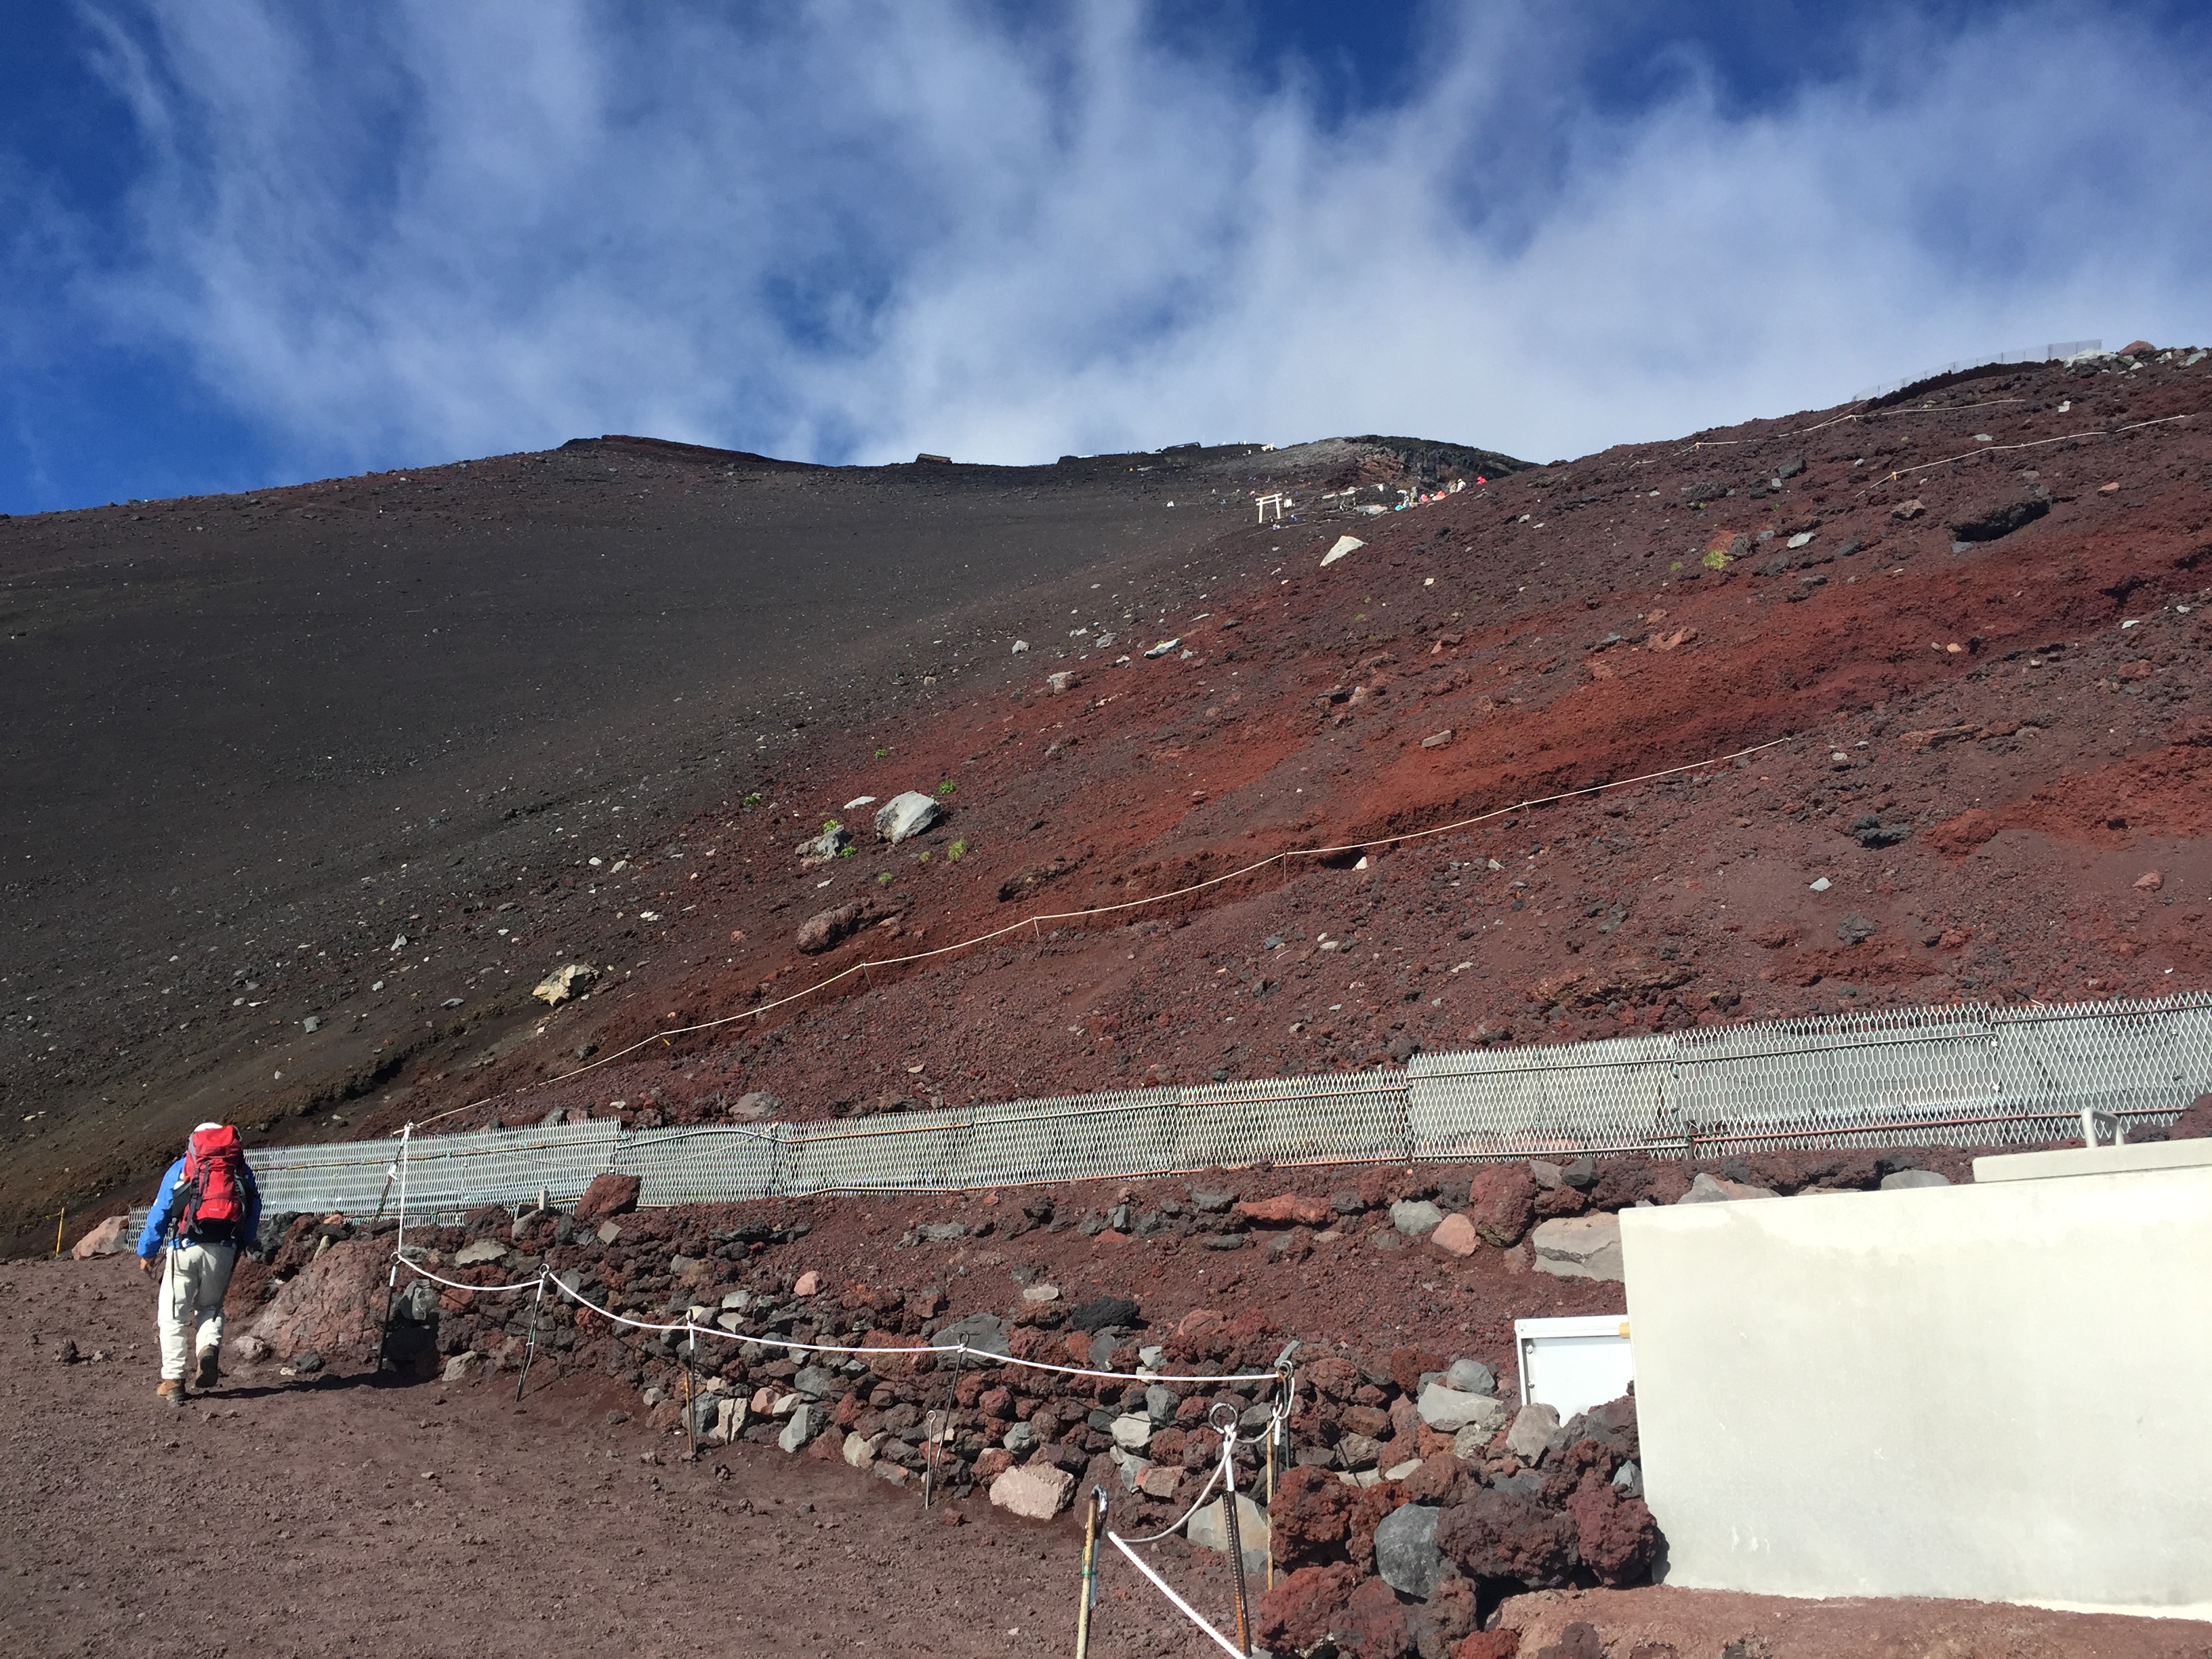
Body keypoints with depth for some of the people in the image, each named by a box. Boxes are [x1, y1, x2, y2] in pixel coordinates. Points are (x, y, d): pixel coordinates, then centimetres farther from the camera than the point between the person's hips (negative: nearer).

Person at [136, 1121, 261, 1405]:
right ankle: (209, 1347, -6)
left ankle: (172, 1381, 6)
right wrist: (239, 1247, 23)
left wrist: (146, 1253, 16)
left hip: (184, 1248, -2)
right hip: (223, 1251, 2)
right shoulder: (241, 1171, 15)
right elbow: (254, 1214, 12)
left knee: (173, 1316, 8)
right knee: (211, 1307, 21)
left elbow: (159, 1213, 8)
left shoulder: (181, 1168, 10)